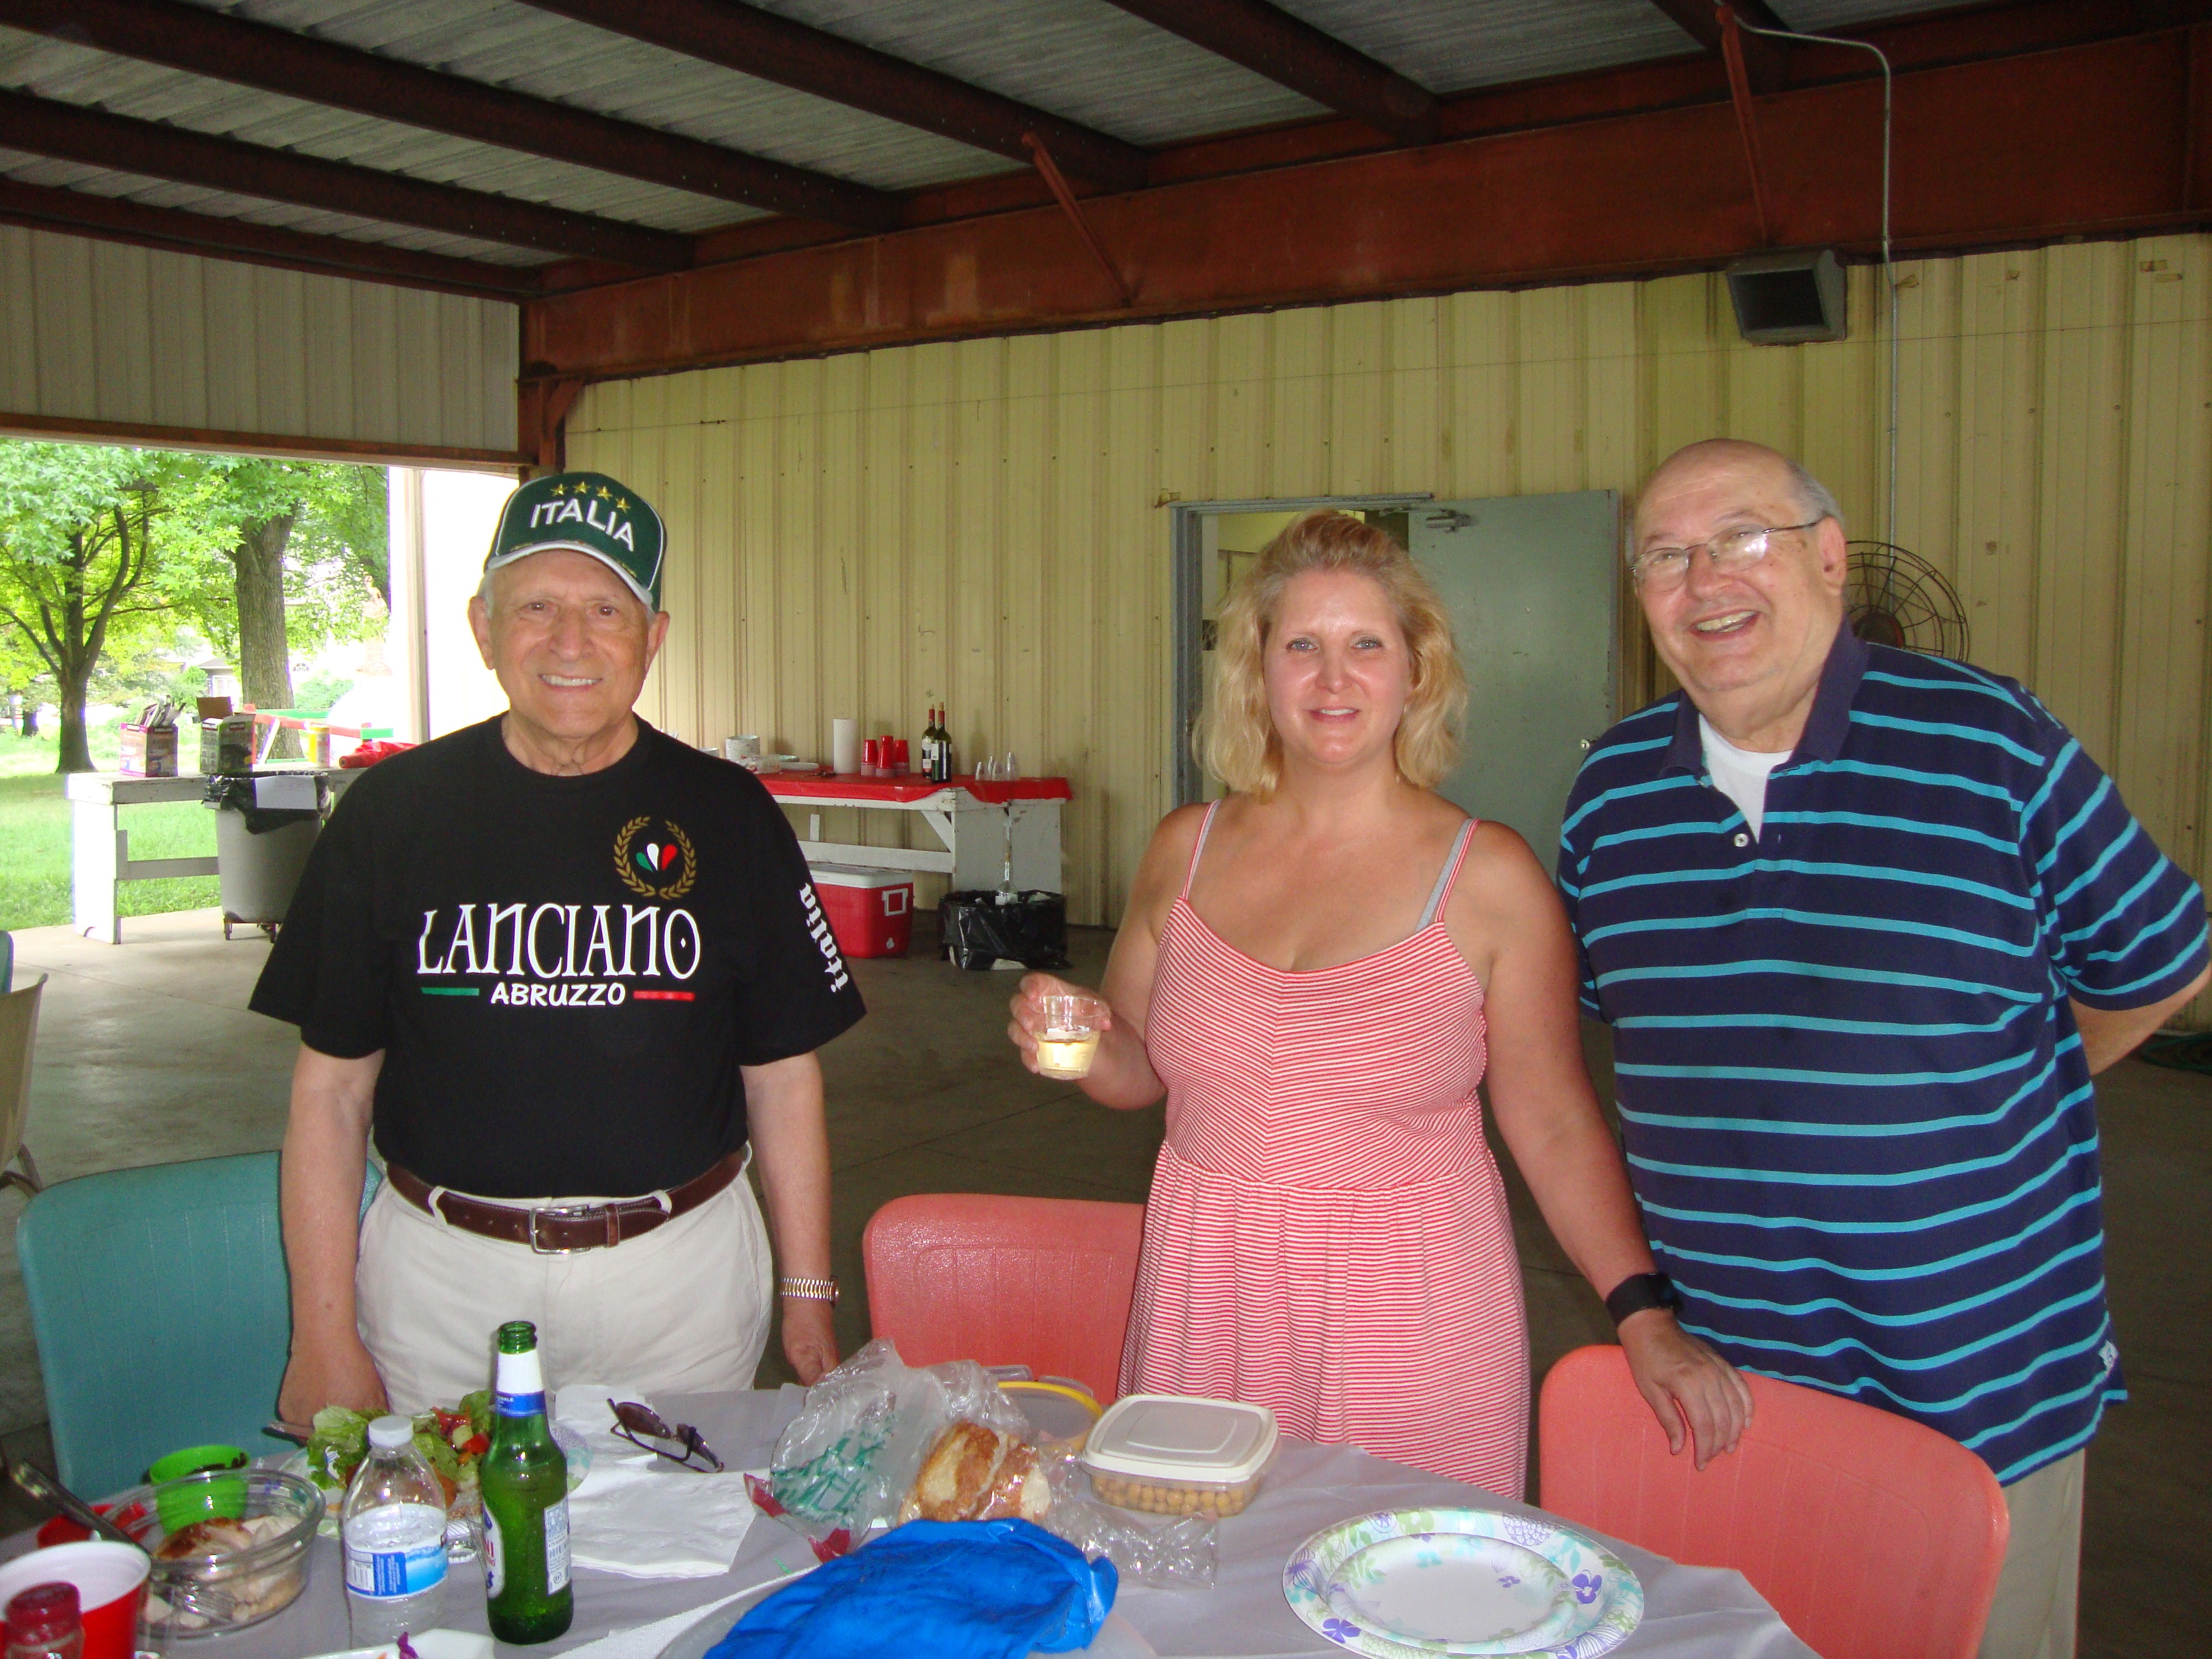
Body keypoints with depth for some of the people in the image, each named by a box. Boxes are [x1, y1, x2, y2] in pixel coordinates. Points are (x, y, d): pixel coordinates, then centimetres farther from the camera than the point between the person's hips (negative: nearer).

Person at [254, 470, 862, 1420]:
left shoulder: (727, 815, -1)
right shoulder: (395, 810, -1)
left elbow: (783, 1079, 2)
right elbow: (332, 1088, 1)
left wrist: (809, 1301, 1)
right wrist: (324, 1333, -2)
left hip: (681, 1271, 0)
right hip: (440, 1273, 0)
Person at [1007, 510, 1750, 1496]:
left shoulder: (1489, 876, -8)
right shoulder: (1188, 850, 2)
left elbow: (1554, 1123, -5)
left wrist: (1643, 1317, -12)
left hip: (1410, 1316, -3)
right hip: (1207, 1303, 3)